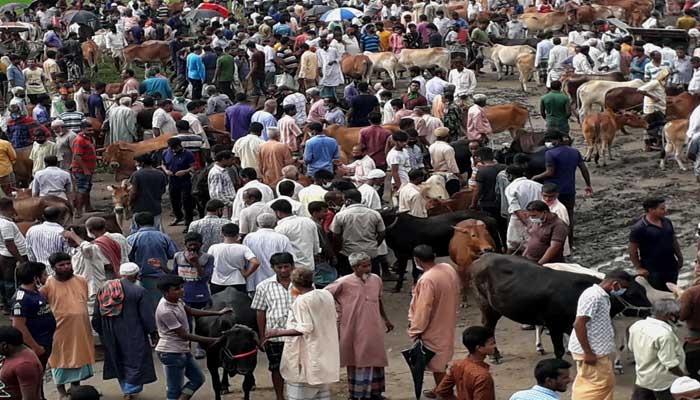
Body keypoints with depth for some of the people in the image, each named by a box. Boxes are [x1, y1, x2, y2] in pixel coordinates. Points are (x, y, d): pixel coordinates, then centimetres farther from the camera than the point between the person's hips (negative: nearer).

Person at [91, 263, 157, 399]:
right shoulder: (139, 291, -13)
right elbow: (147, 316, -11)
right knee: (135, 362, 5)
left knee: (118, 362, 20)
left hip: (110, 336, 6)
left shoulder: (103, 289, 3)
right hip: (133, 336, -5)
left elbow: (96, 316, 9)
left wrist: (100, 332, 21)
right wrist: (152, 332, 2)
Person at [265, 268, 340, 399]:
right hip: (325, 354, 8)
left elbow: (304, 329, -23)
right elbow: (334, 318, 16)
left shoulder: (301, 301, -18)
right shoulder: (327, 294, 3)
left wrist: (277, 332, -19)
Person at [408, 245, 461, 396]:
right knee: (441, 360, 24)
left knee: (437, 364, 6)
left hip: (434, 328, -9)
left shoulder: (427, 280, -29)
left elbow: (423, 309, -25)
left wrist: (415, 331, -15)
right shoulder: (448, 268, -4)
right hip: (447, 324, 9)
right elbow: (455, 296, 8)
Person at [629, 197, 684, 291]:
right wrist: (639, 268, -11)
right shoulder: (638, 228, -16)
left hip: (671, 266, 7)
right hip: (652, 270, -7)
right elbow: (633, 251, -12)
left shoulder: (667, 222, 5)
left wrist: (680, 258, 15)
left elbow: (674, 241, 16)